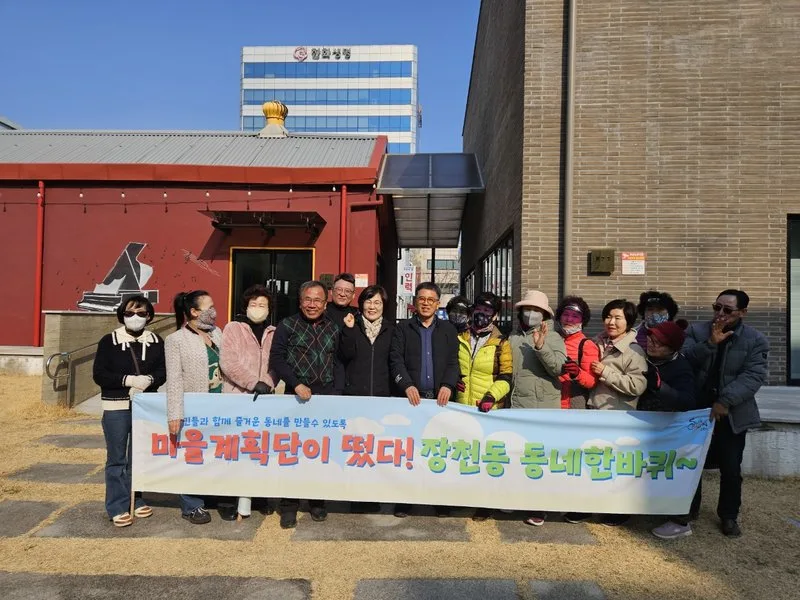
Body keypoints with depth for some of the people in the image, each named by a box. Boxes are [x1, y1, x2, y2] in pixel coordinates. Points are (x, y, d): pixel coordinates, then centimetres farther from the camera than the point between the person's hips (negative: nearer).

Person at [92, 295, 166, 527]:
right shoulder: (109, 341, -2)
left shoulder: (156, 341, 4)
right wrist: (128, 380, -18)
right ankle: (118, 507, 11)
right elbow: (99, 374, -6)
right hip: (116, 407, -2)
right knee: (117, 458, 2)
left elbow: (162, 372, 3)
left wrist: (148, 380, -18)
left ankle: (135, 500, 25)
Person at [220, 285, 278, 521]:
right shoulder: (233, 328, 1)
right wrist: (255, 383, -16)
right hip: (237, 398, -3)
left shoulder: (274, 333, 11)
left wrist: (269, 384, -10)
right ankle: (235, 502, 11)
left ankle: (249, 501, 17)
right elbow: (228, 362, -9)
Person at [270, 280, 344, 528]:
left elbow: (338, 362, 10)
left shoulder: (333, 328, 11)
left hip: (327, 396, 2)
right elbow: (276, 357, -3)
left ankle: (318, 501, 23)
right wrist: (296, 384, -11)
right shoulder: (287, 325, 3)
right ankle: (289, 506, 15)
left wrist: (337, 392, -1)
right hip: (297, 397, -2)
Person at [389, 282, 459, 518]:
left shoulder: (448, 329, 14)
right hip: (412, 396, -1)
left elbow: (453, 361, 6)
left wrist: (448, 385, -11)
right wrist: (407, 385, -15)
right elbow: (396, 360, -1)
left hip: (440, 397, 1)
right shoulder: (403, 328, 9)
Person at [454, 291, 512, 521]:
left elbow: (505, 379, -6)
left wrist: (491, 396, -22)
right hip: (460, 408, 4)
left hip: (488, 410, -3)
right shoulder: (460, 338, 9)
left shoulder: (501, 343, -2)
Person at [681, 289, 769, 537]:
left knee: (731, 469, 7)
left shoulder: (756, 340, -2)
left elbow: (753, 376, -12)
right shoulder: (696, 331, 0)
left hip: (732, 414, -1)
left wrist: (725, 401, -23)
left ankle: (729, 516, 27)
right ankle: (689, 508, 30)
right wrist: (710, 343, -25)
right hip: (695, 410, 1)